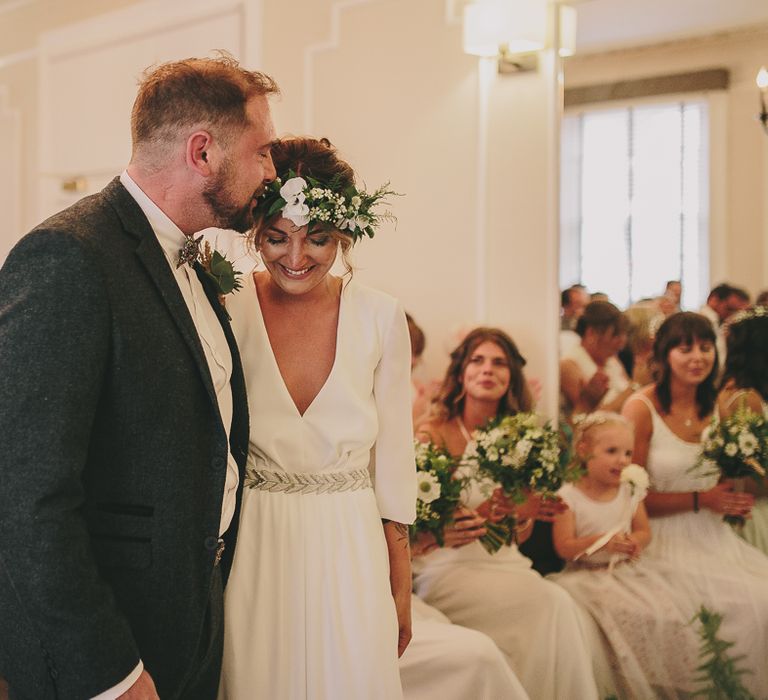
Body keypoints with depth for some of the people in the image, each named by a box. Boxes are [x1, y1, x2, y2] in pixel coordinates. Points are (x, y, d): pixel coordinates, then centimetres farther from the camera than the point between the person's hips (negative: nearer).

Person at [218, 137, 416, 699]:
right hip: (250, 552, -1)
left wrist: (400, 590, 5)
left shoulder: (381, 318, -3)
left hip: (350, 553, 1)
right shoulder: (226, 309, -6)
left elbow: (394, 461, 3)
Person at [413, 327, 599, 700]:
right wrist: (491, 509, -21)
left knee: (558, 606, -28)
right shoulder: (435, 434, -4)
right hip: (449, 568, -5)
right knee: (551, 604, -28)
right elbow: (417, 533, -9)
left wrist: (523, 514, -10)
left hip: (505, 564, 5)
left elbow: (519, 536, 14)